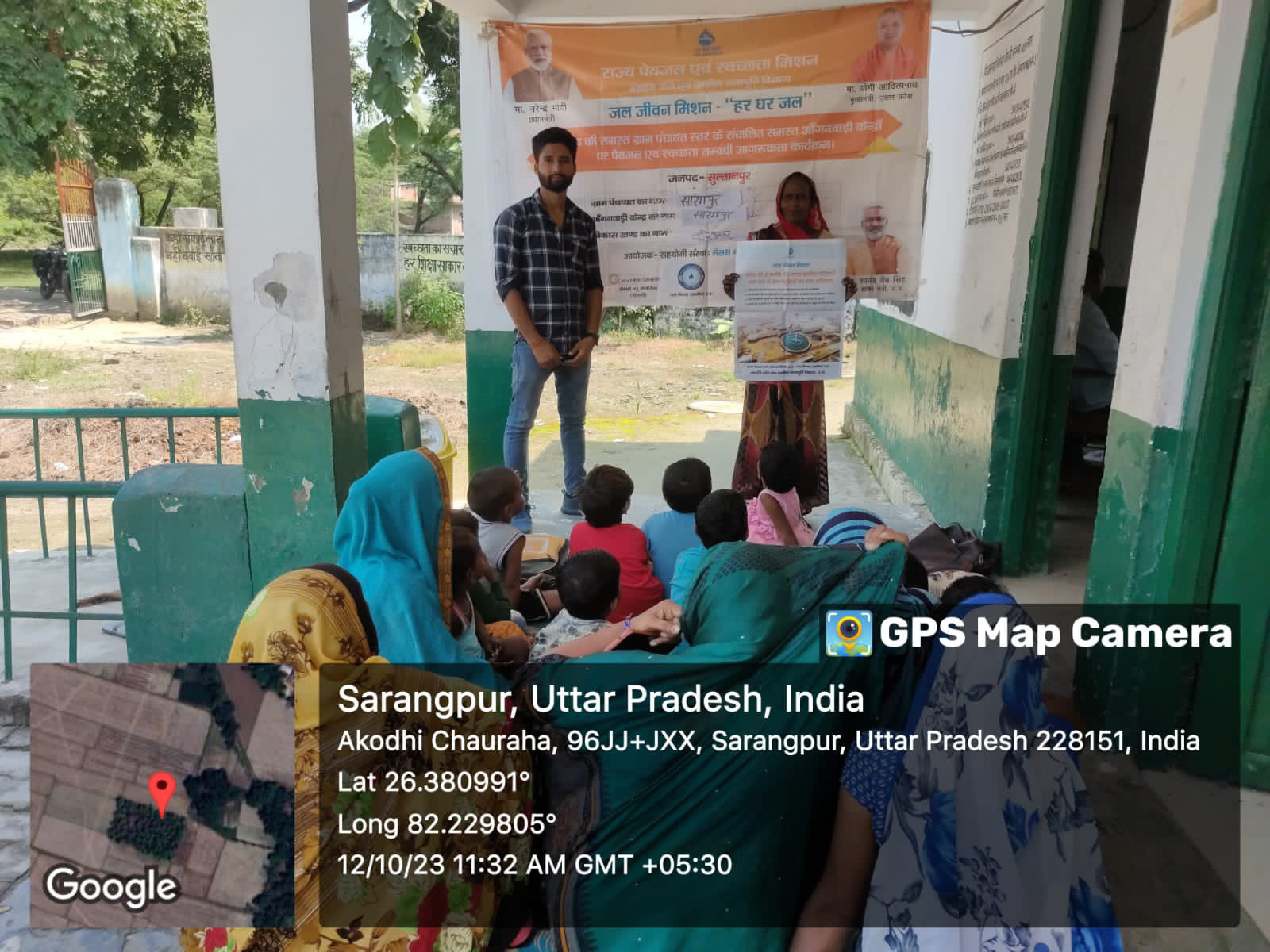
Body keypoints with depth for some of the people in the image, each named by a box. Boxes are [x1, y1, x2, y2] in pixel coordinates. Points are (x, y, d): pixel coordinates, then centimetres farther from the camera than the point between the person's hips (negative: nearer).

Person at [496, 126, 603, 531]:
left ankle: (575, 496, 26)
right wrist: (537, 342, -14)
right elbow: (506, 285, -9)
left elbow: (594, 284, 11)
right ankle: (517, 505, 13)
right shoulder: (514, 217, -4)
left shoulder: (584, 222, 10)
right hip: (533, 343, -4)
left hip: (576, 343, 5)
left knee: (574, 420, 13)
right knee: (520, 423, 3)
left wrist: (590, 336, -2)